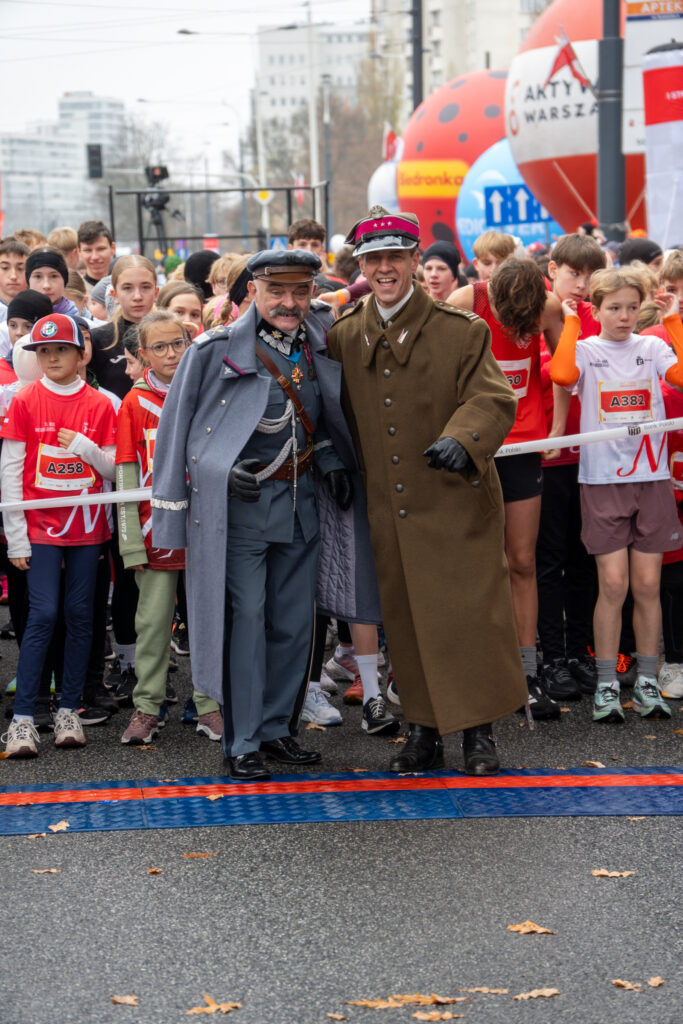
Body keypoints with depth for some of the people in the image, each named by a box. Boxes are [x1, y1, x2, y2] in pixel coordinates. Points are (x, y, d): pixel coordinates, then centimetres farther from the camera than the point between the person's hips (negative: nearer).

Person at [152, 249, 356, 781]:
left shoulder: (318, 349, 8)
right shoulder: (215, 351, -7)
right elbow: (177, 430, -2)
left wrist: (331, 462, 8)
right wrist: (223, 471, -9)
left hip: (298, 500, 5)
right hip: (237, 503, -5)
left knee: (294, 621, 9)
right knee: (244, 619, -6)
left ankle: (275, 727, 23)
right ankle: (243, 742, 3)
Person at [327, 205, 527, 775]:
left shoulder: (462, 332, -3)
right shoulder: (344, 337, 8)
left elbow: (492, 399, -11)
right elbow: (340, 415, 20)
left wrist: (461, 438, -29)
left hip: (456, 501, -3)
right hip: (388, 510, 4)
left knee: (469, 616, -1)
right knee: (406, 622, 8)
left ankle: (479, 732, 11)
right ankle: (424, 731, 19)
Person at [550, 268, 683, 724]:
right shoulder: (585, 349, 3)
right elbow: (562, 374, -21)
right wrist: (571, 321, -11)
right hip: (603, 478, -2)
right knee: (613, 585, -5)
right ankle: (606, 686, 4)